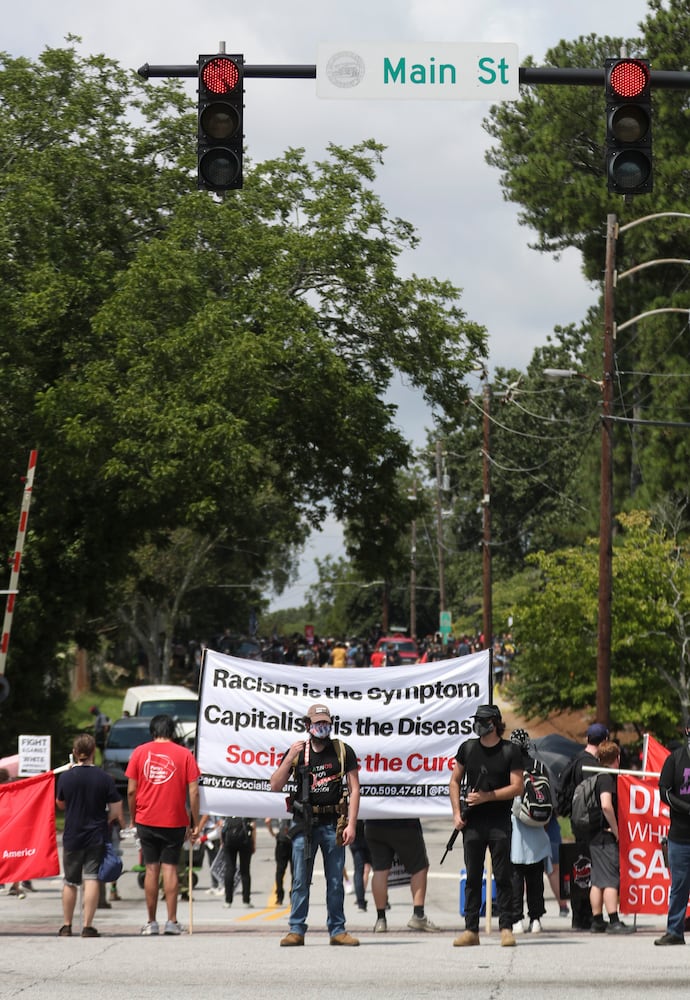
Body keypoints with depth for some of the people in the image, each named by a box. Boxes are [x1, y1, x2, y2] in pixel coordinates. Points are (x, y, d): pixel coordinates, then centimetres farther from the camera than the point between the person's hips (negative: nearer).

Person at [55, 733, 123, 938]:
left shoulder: (65, 777, -5)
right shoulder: (104, 778, -7)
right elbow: (116, 812, -5)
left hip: (72, 837, 2)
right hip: (97, 837, -2)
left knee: (70, 882, 14)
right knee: (92, 880, -3)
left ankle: (66, 926, 21)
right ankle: (87, 926, -11)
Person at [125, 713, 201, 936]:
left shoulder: (139, 752, 2)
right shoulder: (184, 754, 0)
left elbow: (131, 791, 0)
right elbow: (193, 792, -4)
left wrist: (133, 818, 12)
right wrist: (195, 823, 2)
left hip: (146, 820, 1)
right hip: (174, 821, -1)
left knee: (151, 868, 6)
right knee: (170, 867, 2)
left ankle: (151, 922, 7)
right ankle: (172, 921, -3)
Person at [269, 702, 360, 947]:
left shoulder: (343, 751, 4)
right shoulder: (297, 752, 6)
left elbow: (354, 789, 2)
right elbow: (275, 786, 1)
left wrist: (351, 824, -6)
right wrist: (290, 758, -12)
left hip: (333, 824, 0)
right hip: (304, 823, 0)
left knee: (336, 880, 4)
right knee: (300, 880, -2)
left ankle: (337, 930, 10)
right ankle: (297, 930, 2)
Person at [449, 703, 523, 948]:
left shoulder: (510, 751, -2)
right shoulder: (467, 748, 8)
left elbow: (517, 787, -6)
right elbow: (454, 781, 14)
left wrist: (487, 796, -14)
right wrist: (457, 813, 3)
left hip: (499, 822, -3)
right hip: (472, 823, 3)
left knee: (503, 877, -1)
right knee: (473, 877, 5)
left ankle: (506, 928, 3)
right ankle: (471, 930, 8)